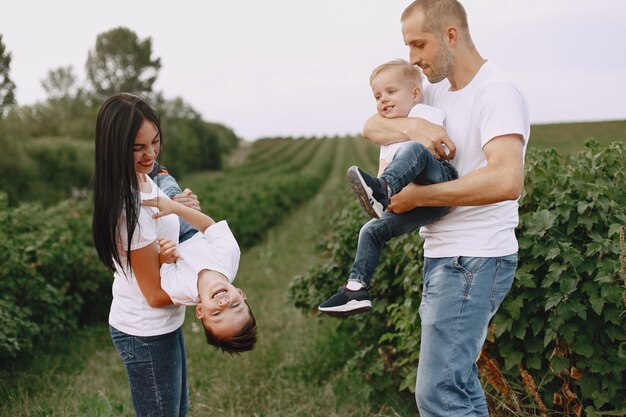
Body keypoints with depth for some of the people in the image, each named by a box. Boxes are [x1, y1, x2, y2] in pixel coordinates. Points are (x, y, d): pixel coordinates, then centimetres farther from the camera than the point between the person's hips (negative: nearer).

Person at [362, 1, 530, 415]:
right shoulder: (437, 91, 13)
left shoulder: (498, 92, -14)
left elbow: (506, 180, -28)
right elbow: (372, 126, 9)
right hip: (443, 256, 9)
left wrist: (417, 196, -21)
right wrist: (413, 125, -13)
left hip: (475, 260, -9)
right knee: (458, 381, 17)